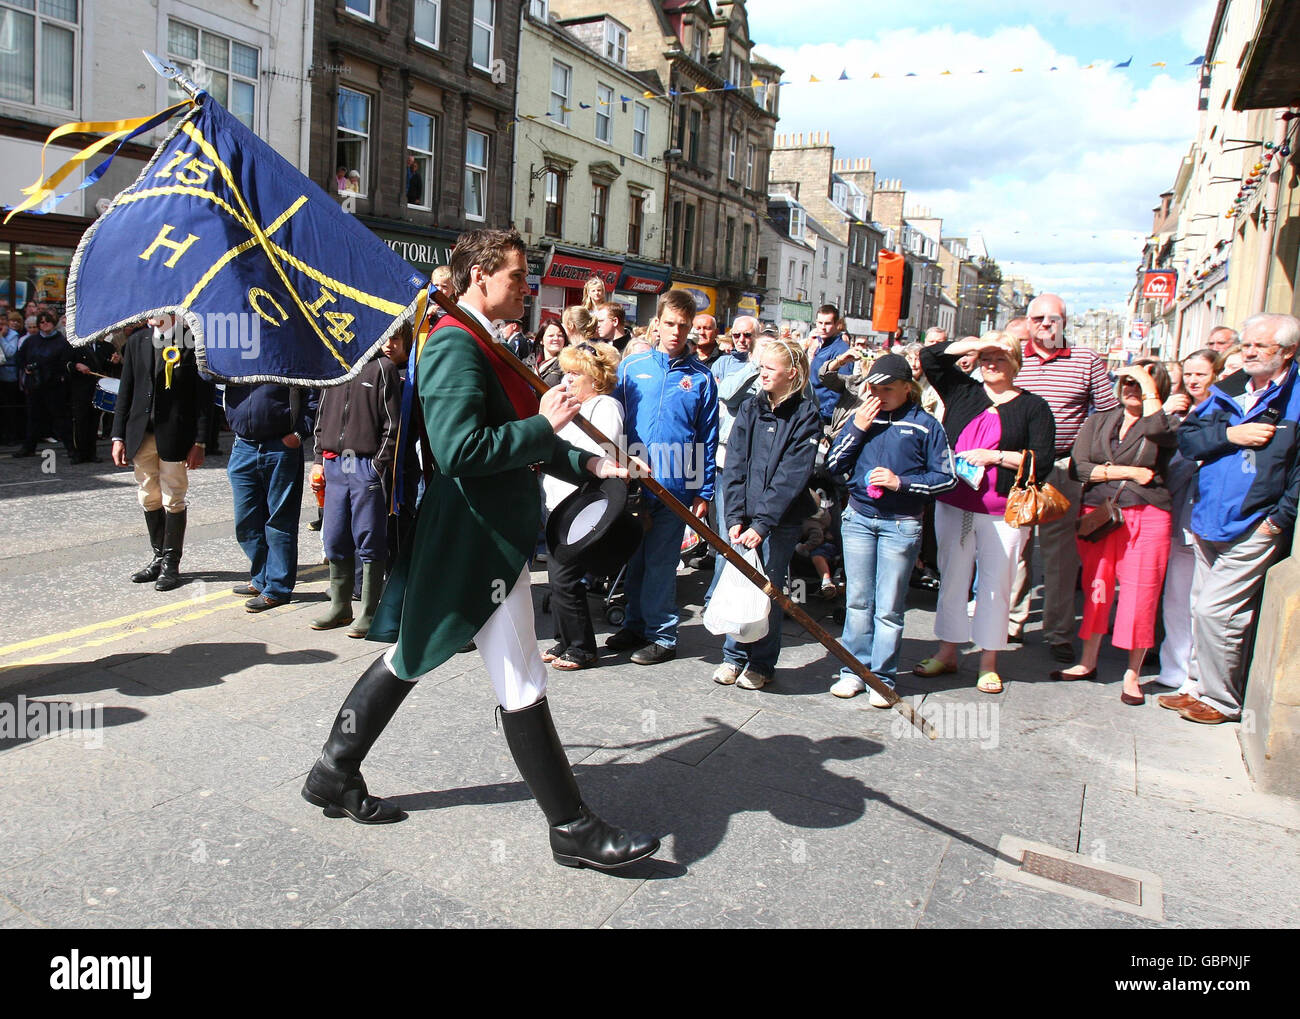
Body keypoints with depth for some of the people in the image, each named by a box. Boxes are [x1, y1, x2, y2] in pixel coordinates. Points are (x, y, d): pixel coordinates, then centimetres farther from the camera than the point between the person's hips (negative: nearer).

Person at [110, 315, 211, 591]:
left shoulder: (193, 342, -6)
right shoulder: (136, 341, 9)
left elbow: (204, 396, -7)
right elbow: (125, 391, 11)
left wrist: (199, 442, -11)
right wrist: (118, 436, 6)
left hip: (175, 436, -5)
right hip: (141, 434, 5)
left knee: (173, 500, 2)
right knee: (149, 498, 12)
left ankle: (171, 563, 14)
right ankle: (159, 557, 26)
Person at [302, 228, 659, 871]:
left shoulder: (479, 344, 16)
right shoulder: (454, 344, -18)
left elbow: (511, 436, 20)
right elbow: (461, 451, -28)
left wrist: (587, 464, 9)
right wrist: (544, 424, -20)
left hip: (485, 533, 11)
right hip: (479, 543, -11)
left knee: (409, 659, 20)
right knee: (523, 689, -1)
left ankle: (334, 775, 35)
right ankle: (573, 829, 13)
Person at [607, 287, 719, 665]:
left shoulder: (701, 377, 2)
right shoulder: (631, 366, 5)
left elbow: (709, 438, 3)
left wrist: (704, 492, 0)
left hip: (676, 485, -2)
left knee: (660, 561, 1)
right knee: (635, 558, 12)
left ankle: (662, 635, 13)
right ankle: (635, 626, 26)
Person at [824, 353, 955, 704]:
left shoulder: (925, 425, -3)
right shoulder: (861, 418, 5)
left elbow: (946, 477, -3)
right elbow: (833, 465, 1)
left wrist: (901, 482, -14)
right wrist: (858, 428, -8)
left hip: (901, 525, -3)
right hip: (858, 518, 3)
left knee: (888, 607, 2)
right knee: (858, 600, 9)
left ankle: (882, 677, 13)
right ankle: (855, 669, 20)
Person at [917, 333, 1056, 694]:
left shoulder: (1033, 407, 2)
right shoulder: (962, 391, 10)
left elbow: (1042, 462, -6)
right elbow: (929, 358, 2)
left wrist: (994, 456, -14)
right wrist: (976, 343, -5)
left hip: (1003, 513, -3)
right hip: (953, 505, 3)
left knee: (995, 583, 3)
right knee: (951, 578, 10)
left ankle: (988, 662, 15)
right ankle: (947, 652, 22)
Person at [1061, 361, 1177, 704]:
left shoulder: (1165, 423, 5)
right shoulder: (1098, 422, 13)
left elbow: (1158, 430, -22)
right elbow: (1077, 468, 0)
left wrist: (1148, 383, -11)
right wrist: (1129, 472, -8)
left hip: (1146, 517, -3)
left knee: (1140, 593, -3)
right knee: (1095, 588, 8)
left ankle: (1132, 673, 9)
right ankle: (1088, 662, 21)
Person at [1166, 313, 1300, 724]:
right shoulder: (1226, 392, 12)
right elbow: (1187, 439, 4)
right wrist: (1231, 434, -12)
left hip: (1254, 530, -6)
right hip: (1210, 521, 6)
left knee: (1213, 611, -8)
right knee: (1213, 612, 14)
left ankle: (1220, 701, 8)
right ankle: (1204, 687, 27)